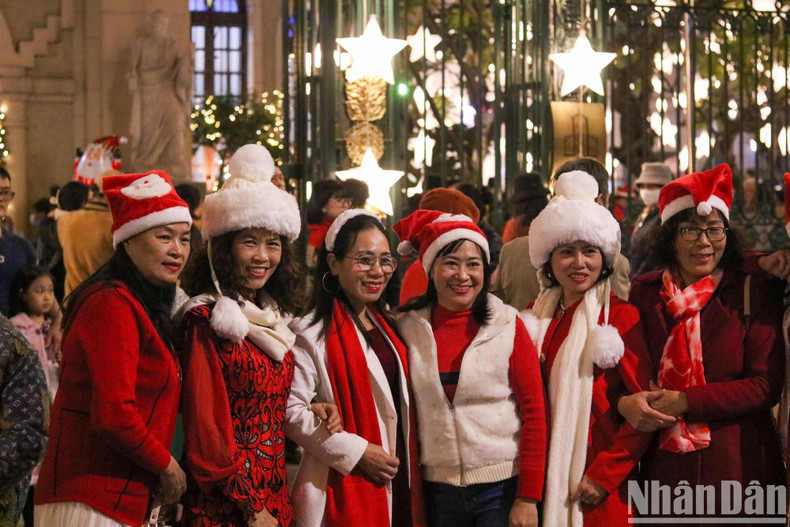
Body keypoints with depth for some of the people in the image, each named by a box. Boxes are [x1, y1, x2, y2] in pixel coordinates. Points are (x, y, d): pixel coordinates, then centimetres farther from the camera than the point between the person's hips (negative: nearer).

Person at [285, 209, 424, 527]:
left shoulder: (387, 327, 13)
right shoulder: (311, 334, -12)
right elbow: (292, 411, -17)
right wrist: (358, 452, -18)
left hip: (399, 486, 7)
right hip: (345, 489, -7)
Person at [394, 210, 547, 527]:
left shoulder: (507, 326, -4)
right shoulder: (409, 328, 2)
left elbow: (534, 413, -5)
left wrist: (528, 498, -9)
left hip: (501, 488, -2)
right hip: (436, 487, 2)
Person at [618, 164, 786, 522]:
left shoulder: (754, 290, -2)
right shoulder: (644, 293, 5)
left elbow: (767, 385, -8)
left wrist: (685, 402, -15)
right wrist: (624, 402, -14)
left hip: (738, 465, -2)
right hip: (663, 463, 2)